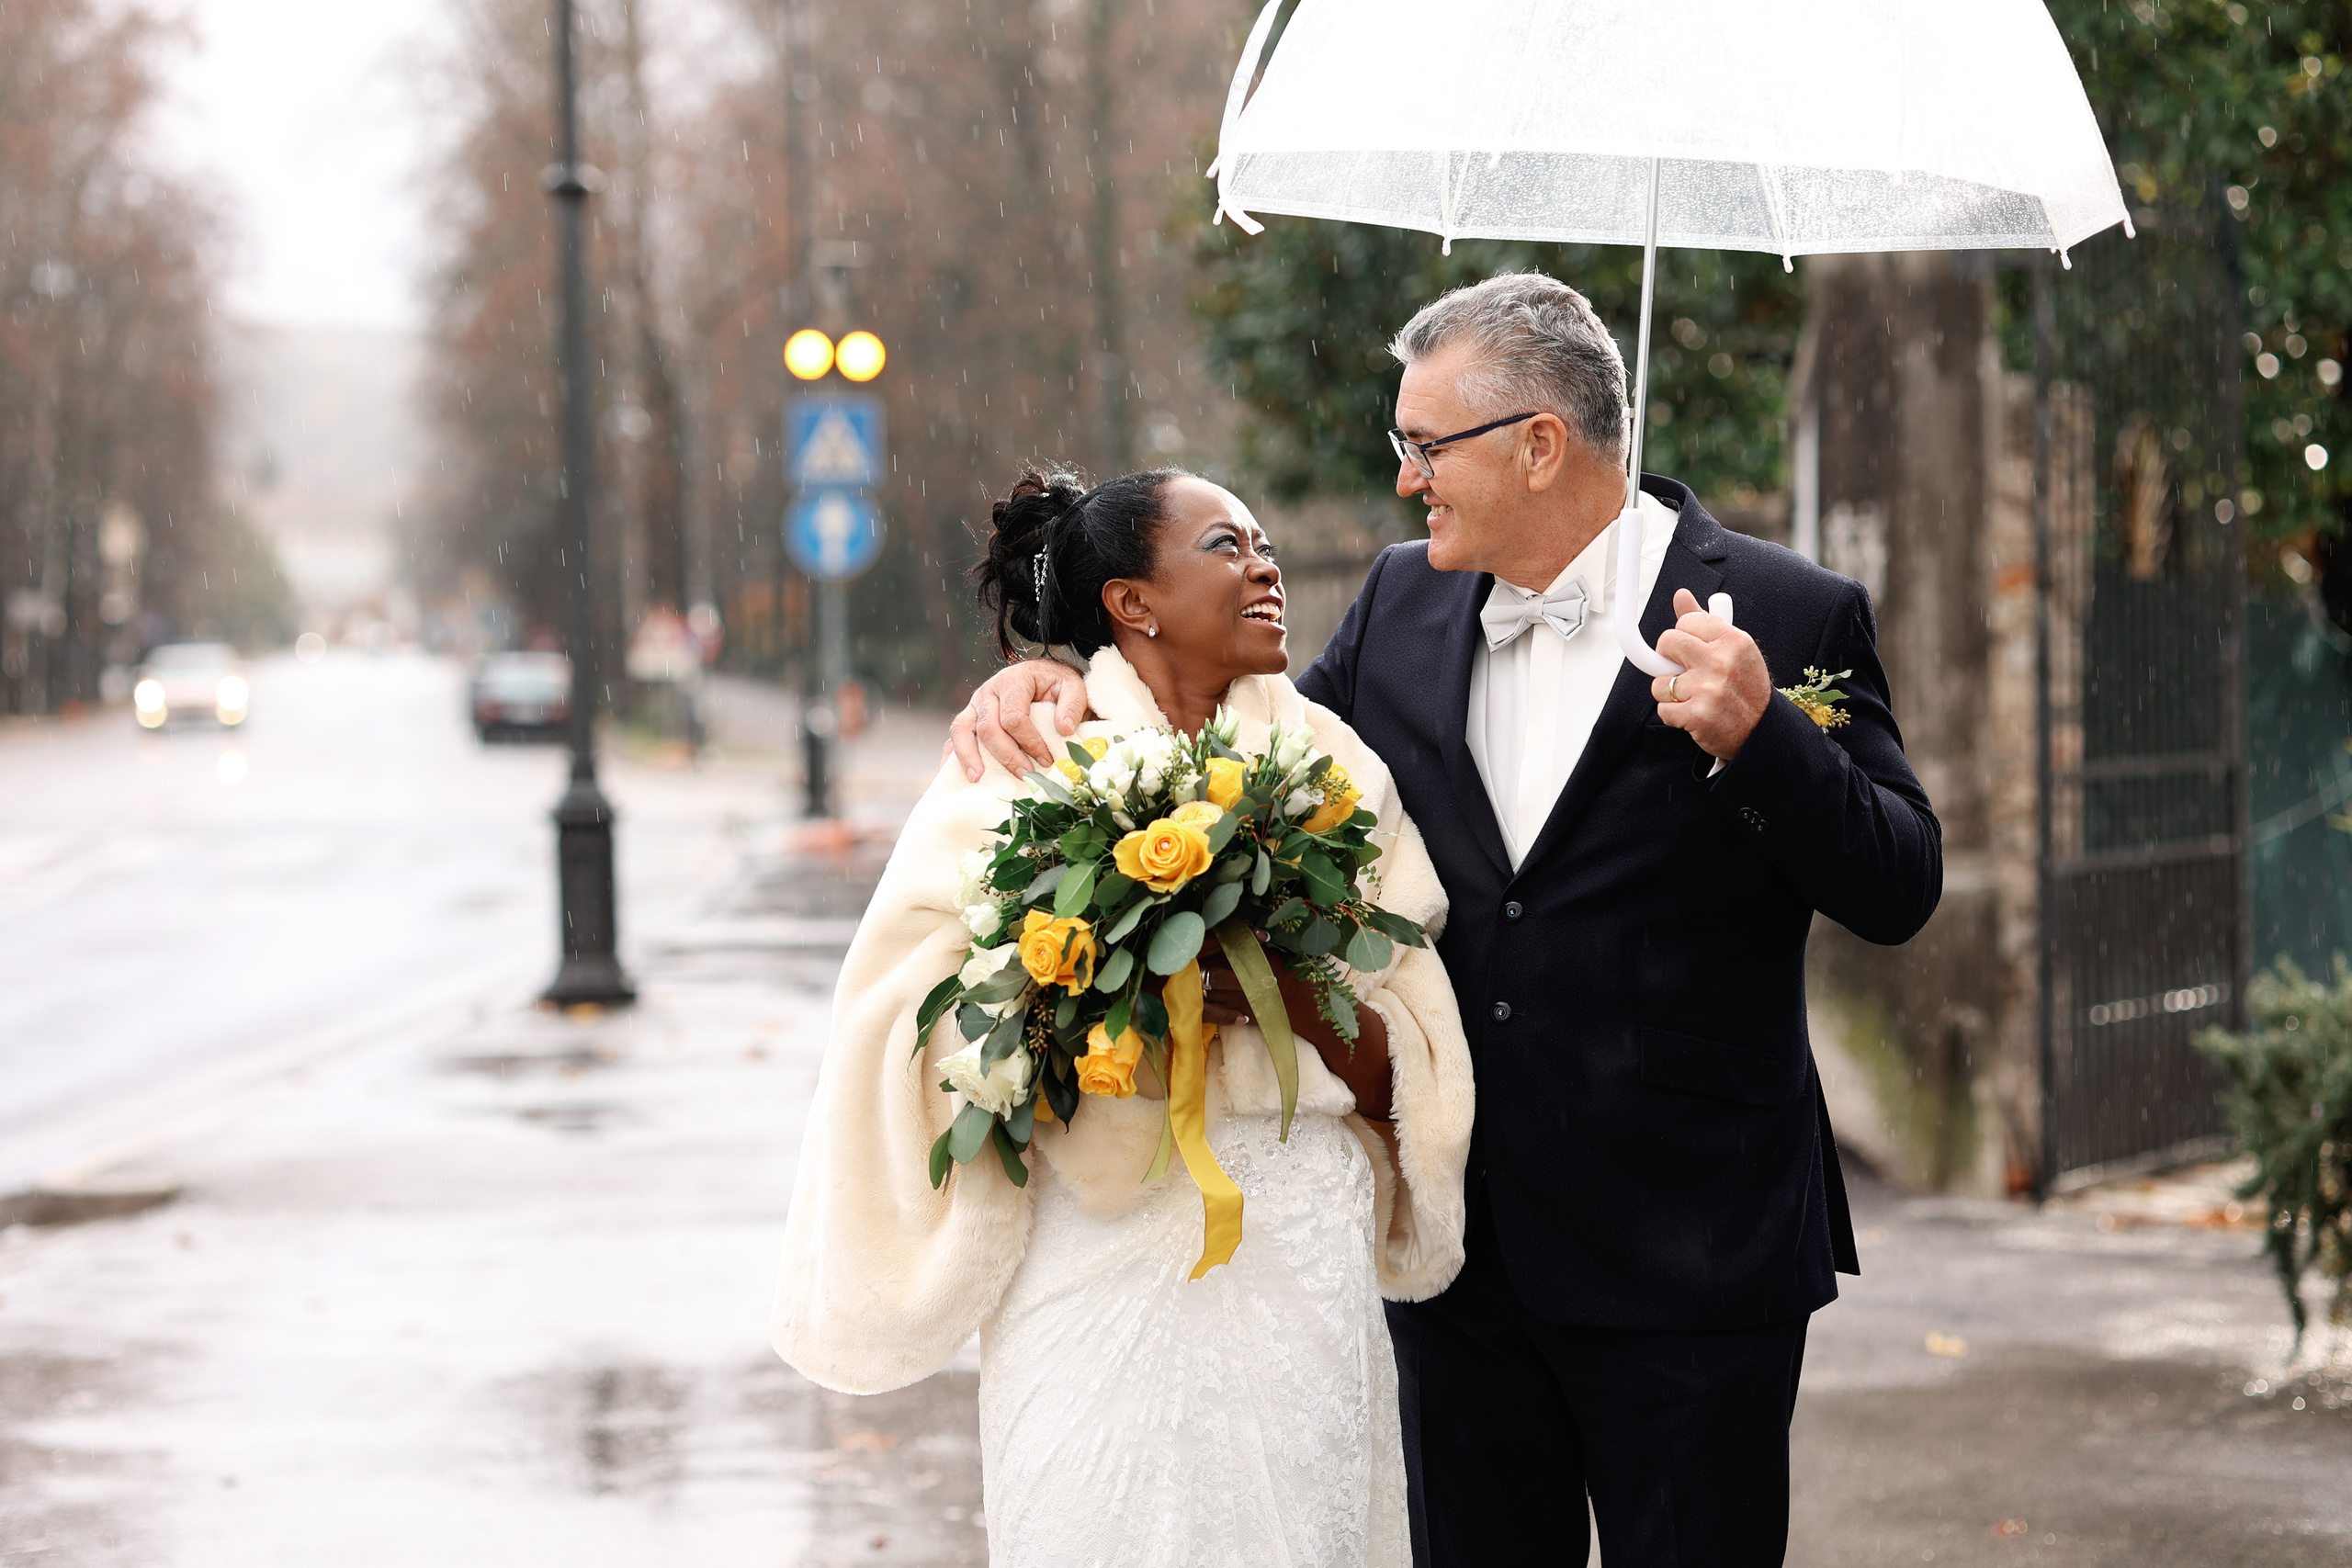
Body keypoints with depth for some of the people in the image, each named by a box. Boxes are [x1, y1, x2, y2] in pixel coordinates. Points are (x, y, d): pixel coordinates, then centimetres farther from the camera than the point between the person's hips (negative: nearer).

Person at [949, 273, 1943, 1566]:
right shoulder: (1405, 605, 7)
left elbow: (1898, 892, -10)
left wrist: (1758, 739, -28)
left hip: (1685, 1265, -5)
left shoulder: (1788, 619, -9)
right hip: (1459, 1253, 5)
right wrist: (1067, 678, 2)